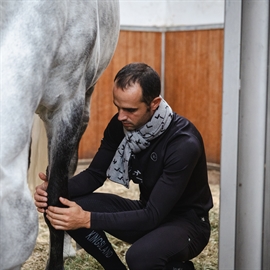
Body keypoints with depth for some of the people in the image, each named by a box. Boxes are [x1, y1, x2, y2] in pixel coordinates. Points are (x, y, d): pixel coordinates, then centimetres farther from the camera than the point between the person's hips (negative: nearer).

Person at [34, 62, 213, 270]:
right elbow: (95, 174, -1)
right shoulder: (121, 125, -10)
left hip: (186, 221, -6)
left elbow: (153, 216, -31)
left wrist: (87, 219, -38)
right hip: (148, 211, 6)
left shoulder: (184, 143, -29)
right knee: (63, 209, -13)